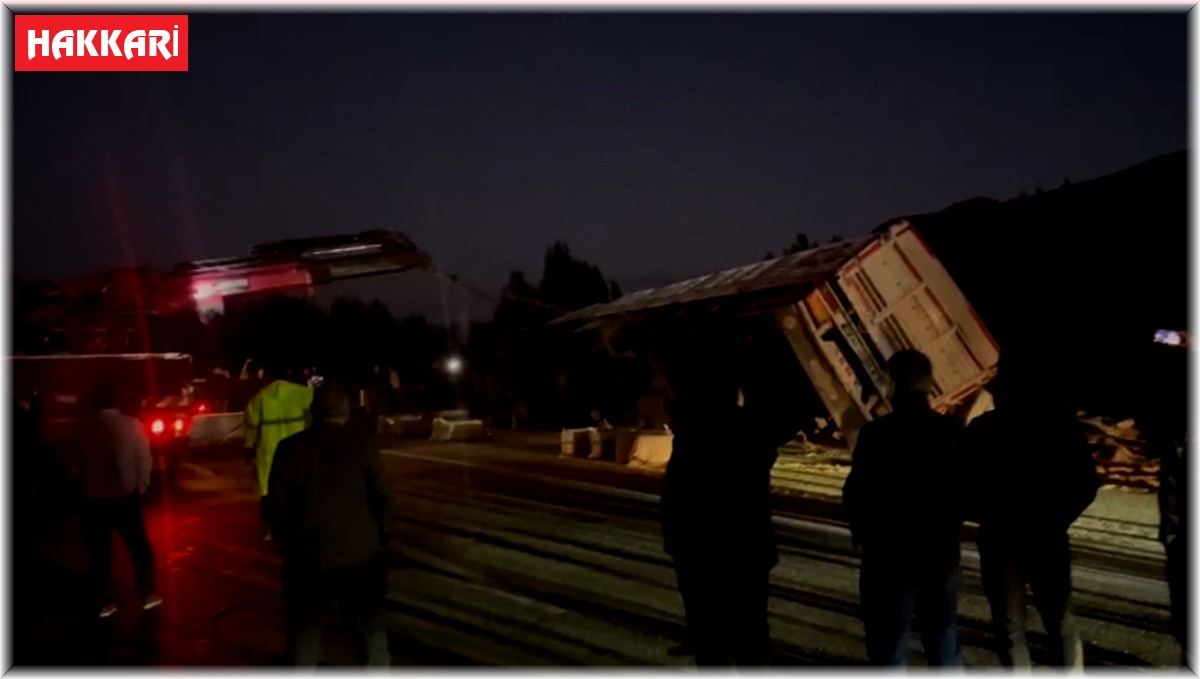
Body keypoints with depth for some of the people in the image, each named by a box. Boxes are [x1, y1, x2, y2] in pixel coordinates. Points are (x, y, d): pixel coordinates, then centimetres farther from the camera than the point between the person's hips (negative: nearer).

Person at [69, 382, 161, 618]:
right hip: (126, 496, -2)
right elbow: (144, 460, -6)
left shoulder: (84, 429, -4)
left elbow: (75, 466, 4)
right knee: (139, 547, 13)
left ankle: (104, 603, 17)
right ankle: (148, 594, 18)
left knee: (99, 552, 12)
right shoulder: (132, 425, -11)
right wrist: (141, 487, 9)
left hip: (94, 499, 2)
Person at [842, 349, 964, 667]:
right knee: (944, 643, 20)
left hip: (890, 557, -5)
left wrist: (861, 533, 5)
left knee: (889, 649, 7)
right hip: (942, 553, 5)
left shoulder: (878, 433, -18)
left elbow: (856, 495, -14)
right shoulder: (953, 430, -3)